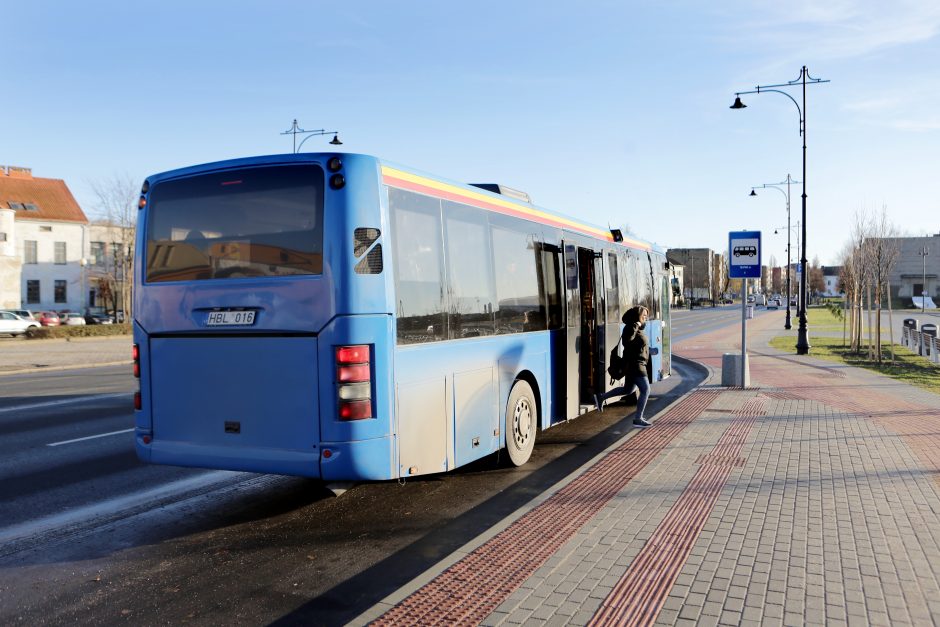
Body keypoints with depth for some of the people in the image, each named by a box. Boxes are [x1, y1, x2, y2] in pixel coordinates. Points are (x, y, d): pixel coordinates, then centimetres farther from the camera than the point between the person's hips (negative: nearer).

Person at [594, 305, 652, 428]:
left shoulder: (638, 328, 14)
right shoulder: (630, 327, -16)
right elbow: (626, 341, -35)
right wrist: (635, 326, -31)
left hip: (635, 364, 10)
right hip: (635, 364, -10)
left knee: (628, 389, 22)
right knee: (645, 390, -7)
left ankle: (601, 397, 30)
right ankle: (638, 419, 0)